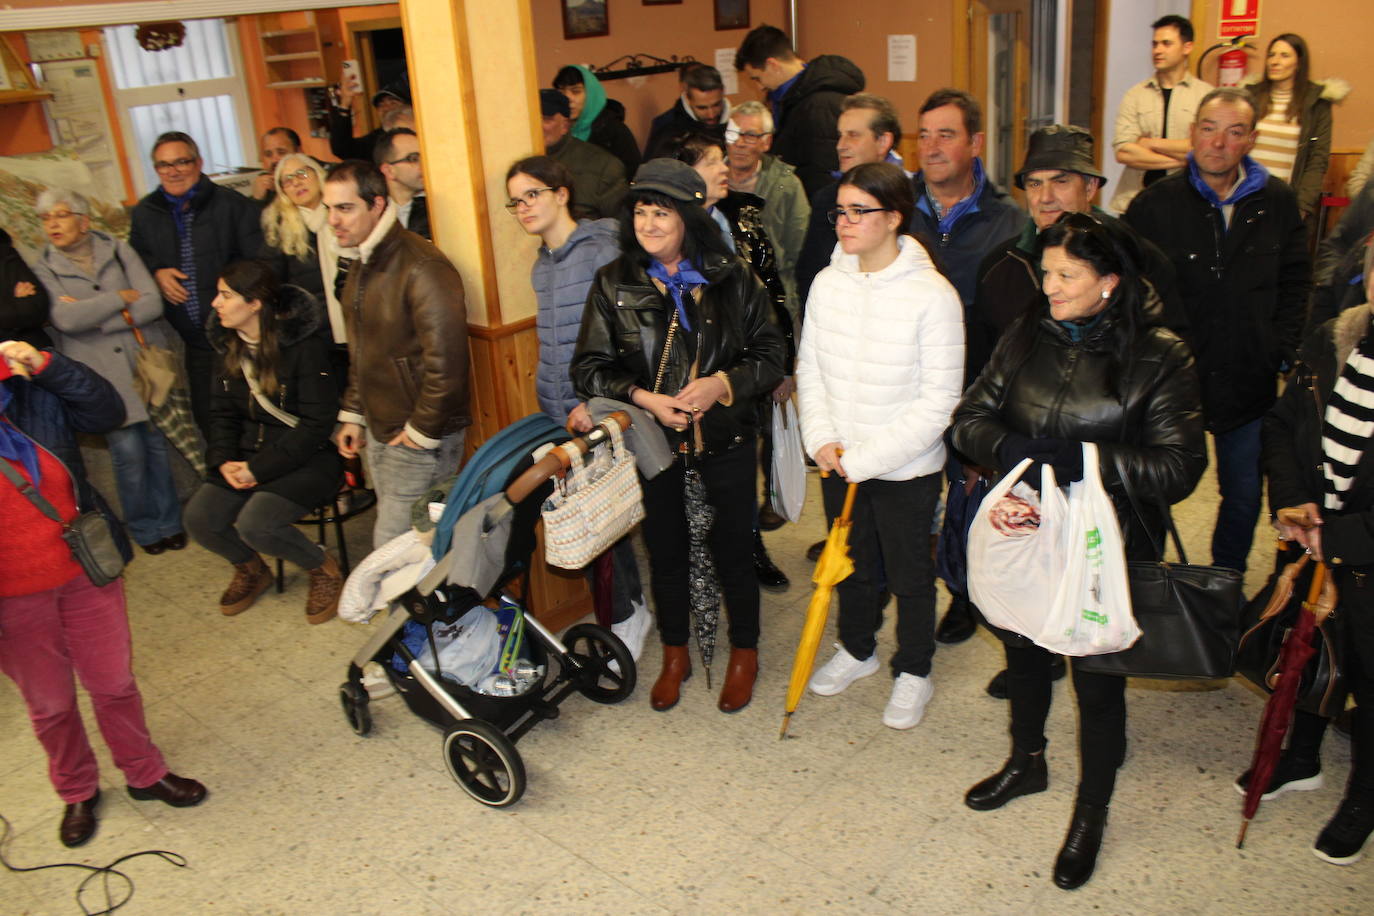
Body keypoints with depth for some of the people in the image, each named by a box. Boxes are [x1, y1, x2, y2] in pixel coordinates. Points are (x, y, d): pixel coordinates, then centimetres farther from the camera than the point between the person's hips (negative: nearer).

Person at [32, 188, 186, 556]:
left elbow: (152, 304, -5)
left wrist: (94, 317, -10)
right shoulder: (44, 270, 4)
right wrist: (121, 297, -9)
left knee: (158, 444, 7)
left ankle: (169, 523, 24)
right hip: (103, 377, -1)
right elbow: (66, 319, -14)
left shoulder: (118, 250, 6)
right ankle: (143, 528, 16)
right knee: (128, 451, -4)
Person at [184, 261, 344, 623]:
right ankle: (251, 570, 20)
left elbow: (316, 424, -18)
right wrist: (224, 461, -7)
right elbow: (225, 414, 12)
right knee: (199, 517, -11)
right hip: (249, 457, 7)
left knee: (256, 523, -27)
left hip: (308, 458, -7)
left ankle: (324, 569, 3)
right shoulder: (232, 346, 6)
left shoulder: (305, 347, -16)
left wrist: (260, 468, -19)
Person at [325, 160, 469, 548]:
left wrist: (423, 432, -18)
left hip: (420, 440, -9)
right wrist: (353, 414, 16)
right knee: (392, 529, 17)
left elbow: (445, 359, -24)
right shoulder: (363, 265, 11)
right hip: (379, 430, 9)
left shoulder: (422, 268, -21)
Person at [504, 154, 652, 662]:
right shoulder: (541, 264, 14)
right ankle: (631, 603, 28)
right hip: (560, 412, 7)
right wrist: (545, 387, 14)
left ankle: (625, 616, 16)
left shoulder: (602, 249, -11)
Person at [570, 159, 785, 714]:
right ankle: (675, 656, 38)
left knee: (732, 549, 9)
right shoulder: (613, 284, -4)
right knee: (665, 551, 16)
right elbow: (588, 368, -2)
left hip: (724, 439, -1)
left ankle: (744, 653, 33)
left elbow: (771, 354, -1)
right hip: (651, 440, 1)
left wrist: (723, 383, -19)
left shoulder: (732, 279, -6)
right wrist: (641, 397, -17)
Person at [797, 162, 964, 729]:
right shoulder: (828, 283, -4)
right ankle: (857, 649, 46)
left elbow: (939, 399, -18)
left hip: (906, 469, -4)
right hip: (838, 463, 4)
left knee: (909, 574, 13)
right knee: (852, 562, 22)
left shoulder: (932, 295, -19)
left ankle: (913, 671, 35)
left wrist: (865, 458, -18)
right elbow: (810, 368, 5)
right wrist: (822, 439, -9)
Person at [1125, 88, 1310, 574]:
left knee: (1244, 496, 13)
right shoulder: (1154, 204, -5)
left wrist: (1281, 355, 1)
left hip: (1249, 382, 3)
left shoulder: (1277, 202, 4)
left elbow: (1295, 284, 11)